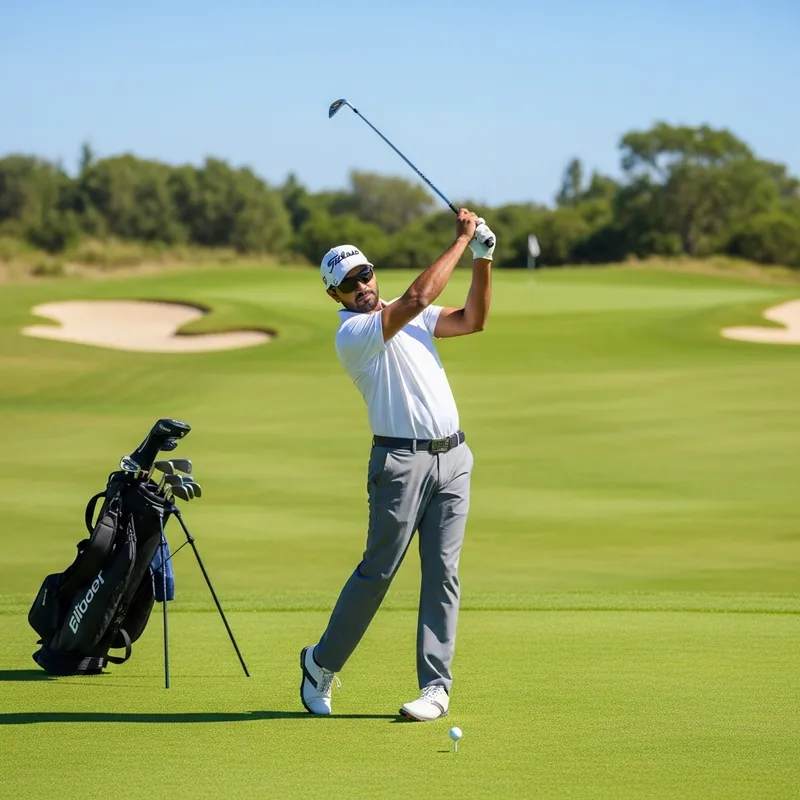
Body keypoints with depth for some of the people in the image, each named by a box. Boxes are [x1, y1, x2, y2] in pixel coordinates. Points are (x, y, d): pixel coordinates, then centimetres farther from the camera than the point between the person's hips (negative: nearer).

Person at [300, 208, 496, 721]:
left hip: (453, 456, 6)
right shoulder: (352, 333, -9)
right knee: (378, 570, -3)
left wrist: (484, 259, -1)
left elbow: (473, 319, 10)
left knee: (442, 572, 1)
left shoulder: (409, 318, 17)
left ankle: (436, 687, 1)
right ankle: (322, 663, 16)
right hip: (401, 460, -6)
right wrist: (461, 241, -15)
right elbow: (418, 297, -20)